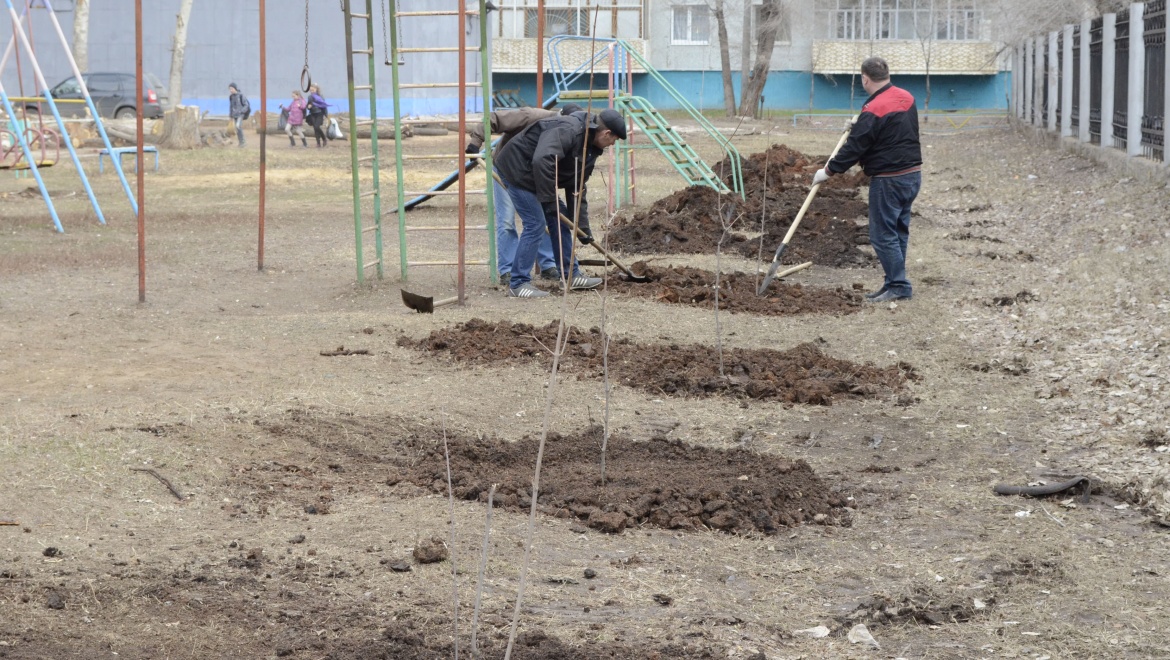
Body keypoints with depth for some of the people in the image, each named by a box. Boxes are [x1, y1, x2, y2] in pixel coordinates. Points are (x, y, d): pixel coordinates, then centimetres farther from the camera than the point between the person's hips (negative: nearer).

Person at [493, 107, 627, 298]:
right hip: (516, 168, -10)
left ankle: (571, 275, 21)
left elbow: (577, 188, 11)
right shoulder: (568, 130, -27)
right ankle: (518, 284, -9)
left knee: (559, 219, 12)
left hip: (533, 174, 10)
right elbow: (541, 161, -40)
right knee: (535, 222, -14)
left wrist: (583, 226, 7)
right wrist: (549, 200, -33)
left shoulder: (590, 148, 6)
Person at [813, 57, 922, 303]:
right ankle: (895, 283, 19)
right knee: (898, 231, 14)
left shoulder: (873, 111, -18)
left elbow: (854, 148, -16)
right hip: (912, 174, 9)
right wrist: (859, 124, 26)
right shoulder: (906, 97, 8)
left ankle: (898, 286, -1)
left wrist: (828, 171, -5)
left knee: (883, 234, -2)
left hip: (889, 181, -9)